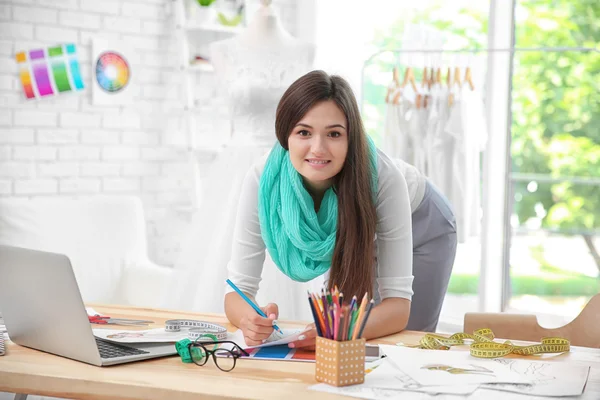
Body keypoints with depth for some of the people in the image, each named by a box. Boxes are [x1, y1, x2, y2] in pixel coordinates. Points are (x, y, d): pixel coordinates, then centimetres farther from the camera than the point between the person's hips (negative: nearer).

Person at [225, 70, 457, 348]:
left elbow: (398, 301, -40)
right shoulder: (262, 179, -36)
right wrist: (251, 320, -57)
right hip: (347, 238, 2)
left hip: (419, 224, -2)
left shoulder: (384, 177, -41)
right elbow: (238, 287, -33)